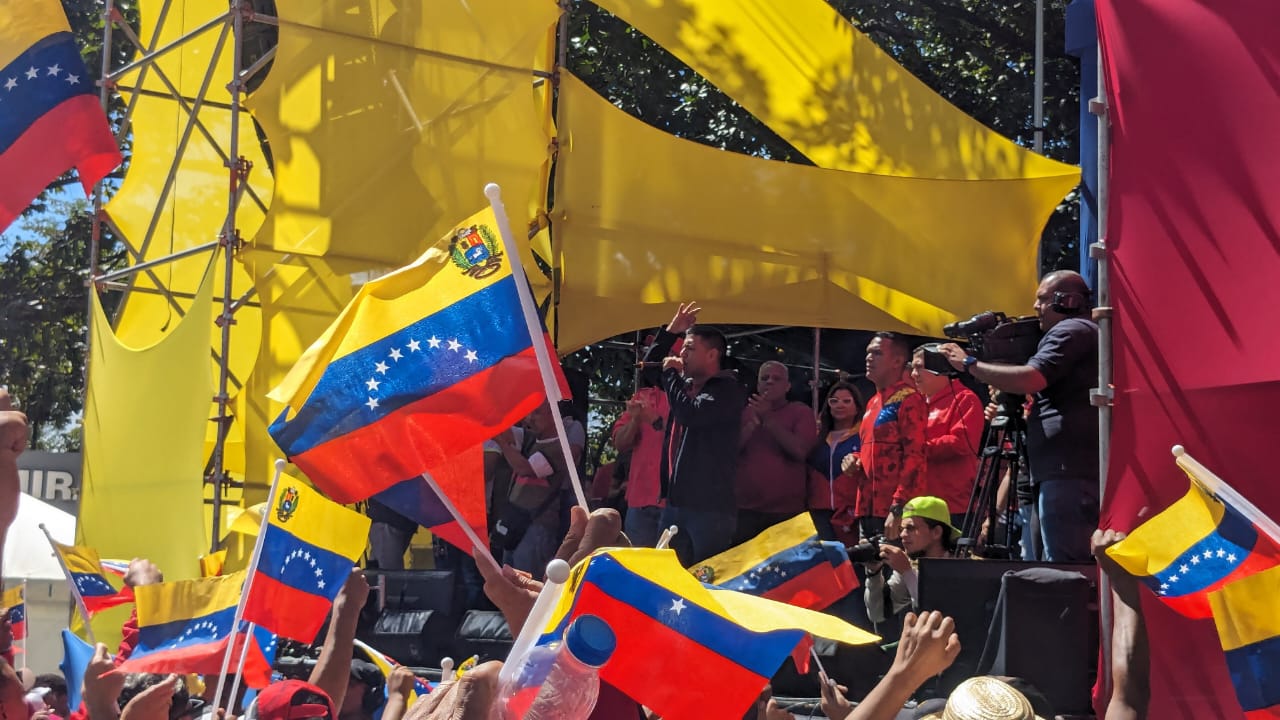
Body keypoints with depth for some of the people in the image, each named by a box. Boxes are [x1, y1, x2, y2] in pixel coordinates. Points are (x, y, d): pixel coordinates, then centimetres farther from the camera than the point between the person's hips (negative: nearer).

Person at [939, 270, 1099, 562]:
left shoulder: (1071, 330, -5)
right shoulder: (1087, 332, 26)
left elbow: (1031, 379, -19)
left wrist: (969, 364, -9)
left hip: (1068, 474, -11)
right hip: (1084, 470, 11)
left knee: (1063, 571, -13)